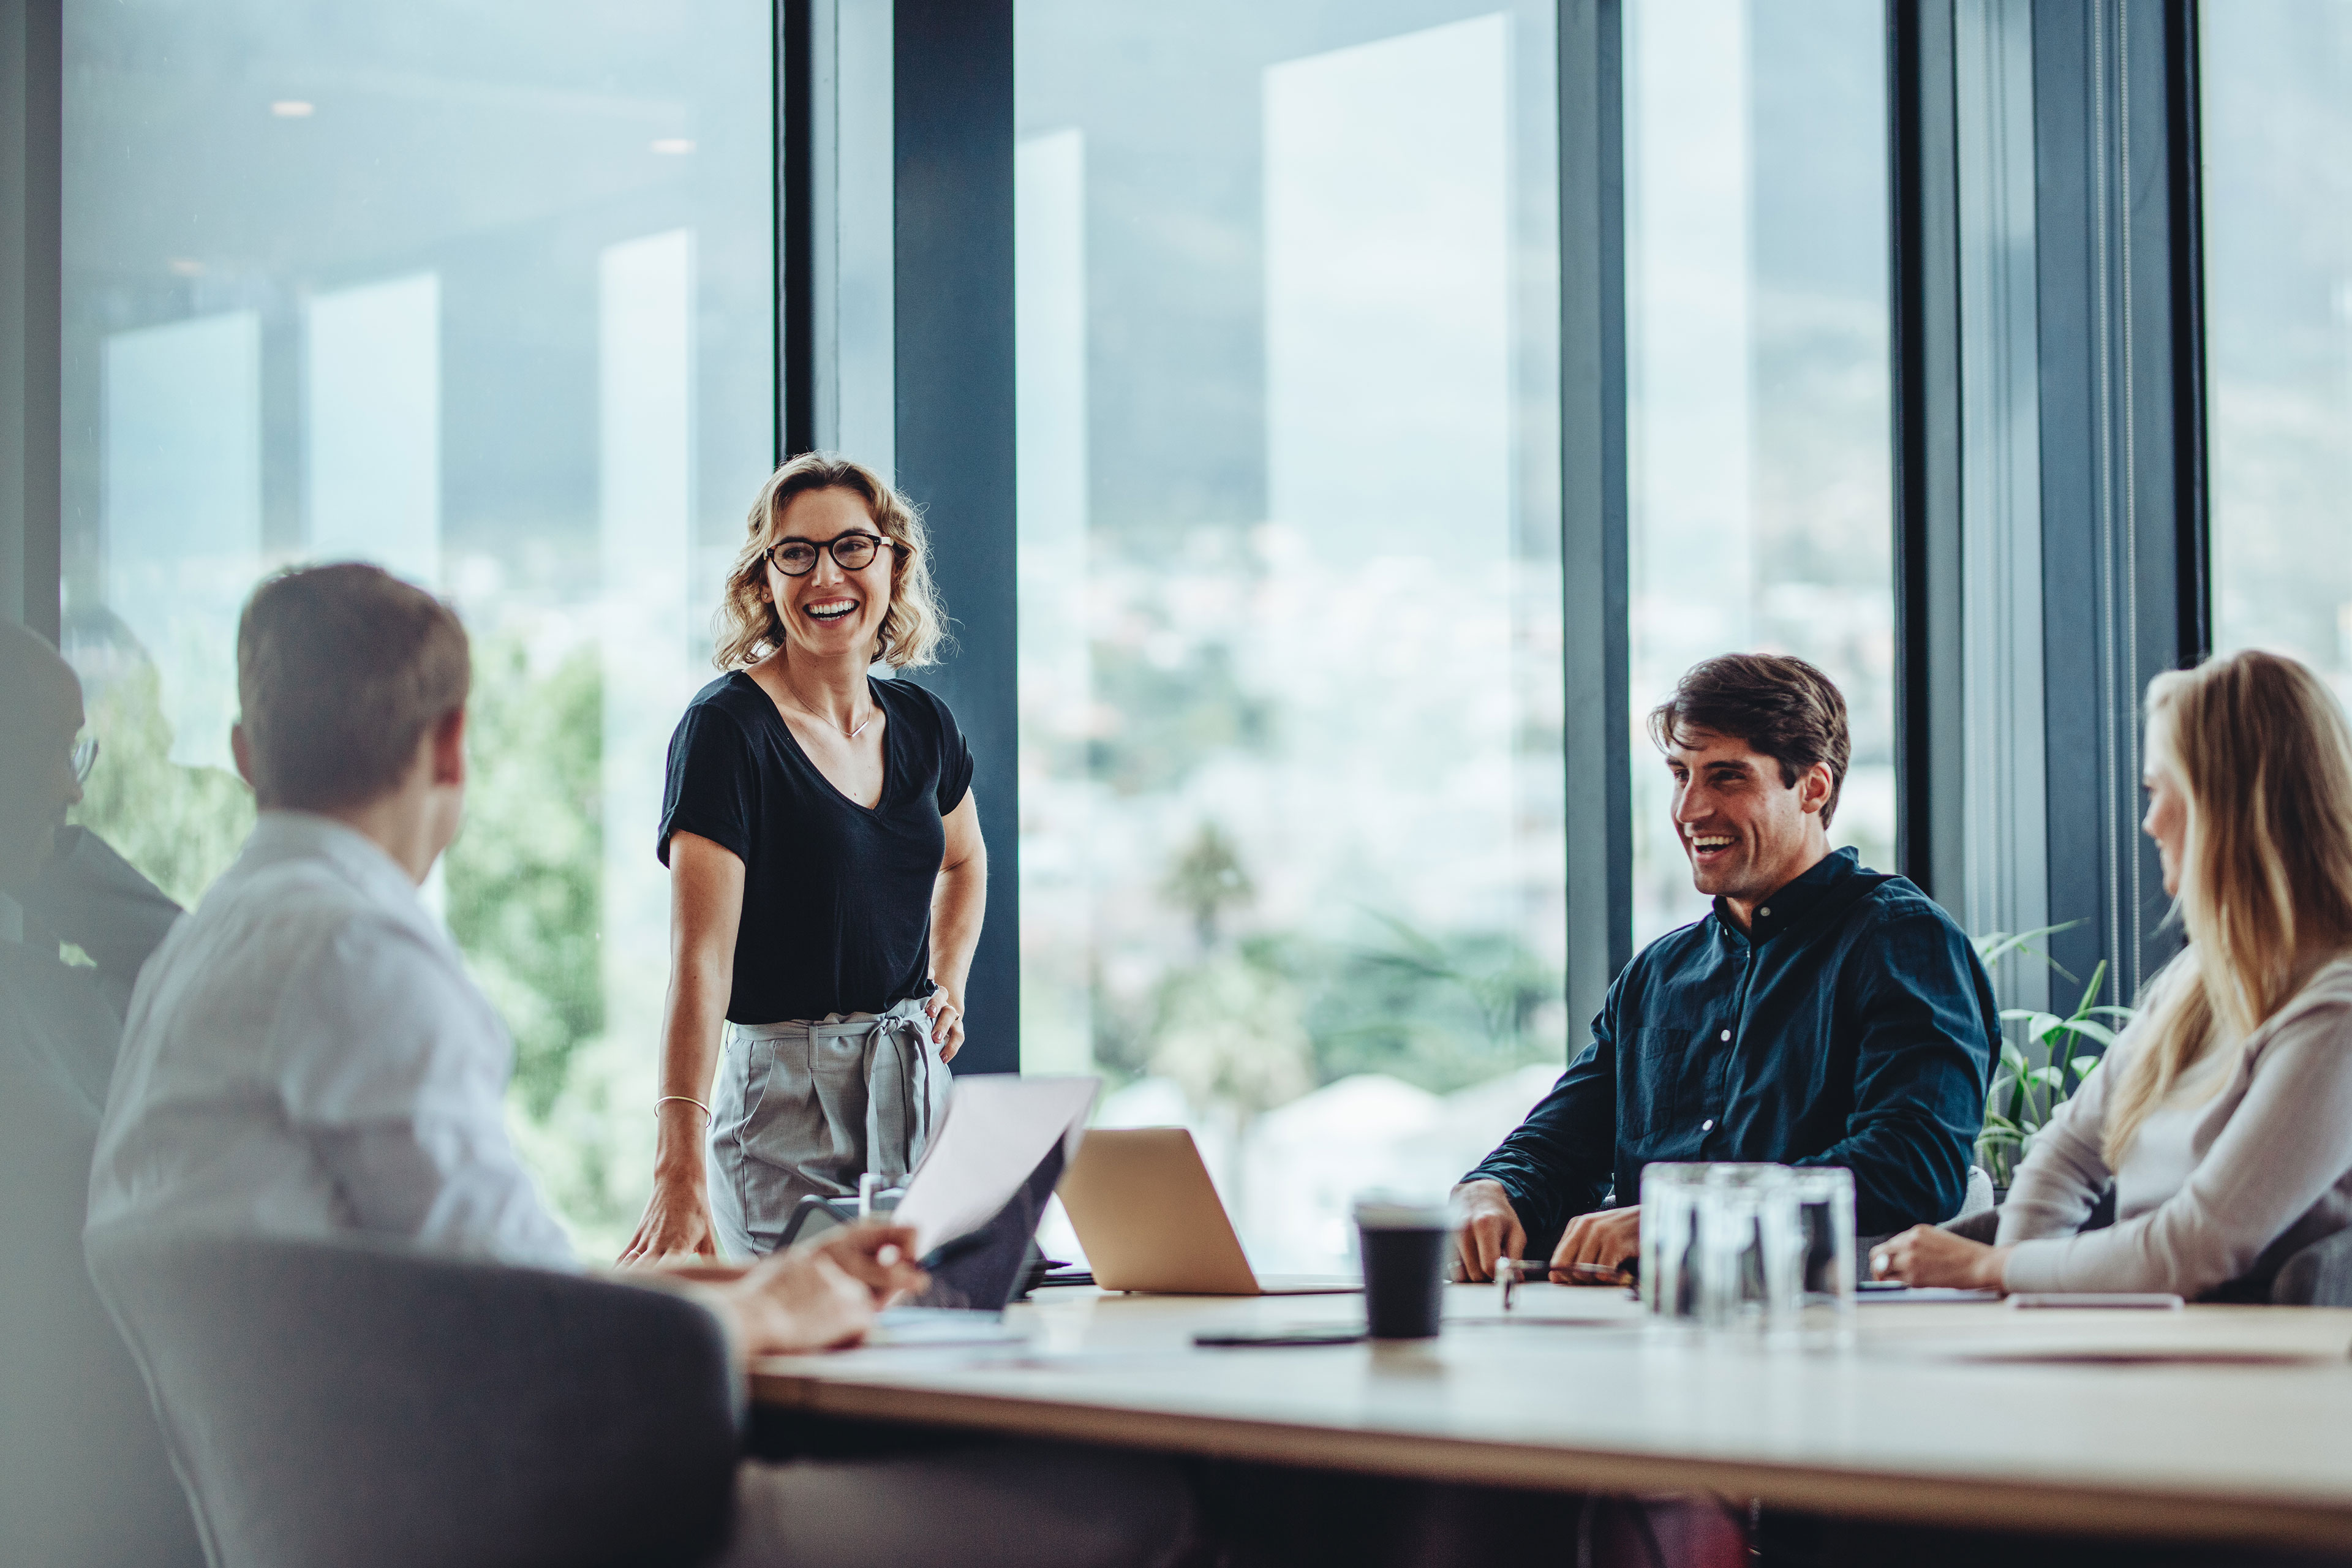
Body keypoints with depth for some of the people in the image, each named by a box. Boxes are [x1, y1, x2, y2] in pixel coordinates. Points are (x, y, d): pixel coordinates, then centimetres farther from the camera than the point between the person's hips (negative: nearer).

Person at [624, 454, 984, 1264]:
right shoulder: (726, 726, -12)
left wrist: (949, 989, 12)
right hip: (786, 1098, -6)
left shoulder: (921, 724, 7)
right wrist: (680, 1171, -31)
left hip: (916, 1081, 6)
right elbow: (701, 958, -22)